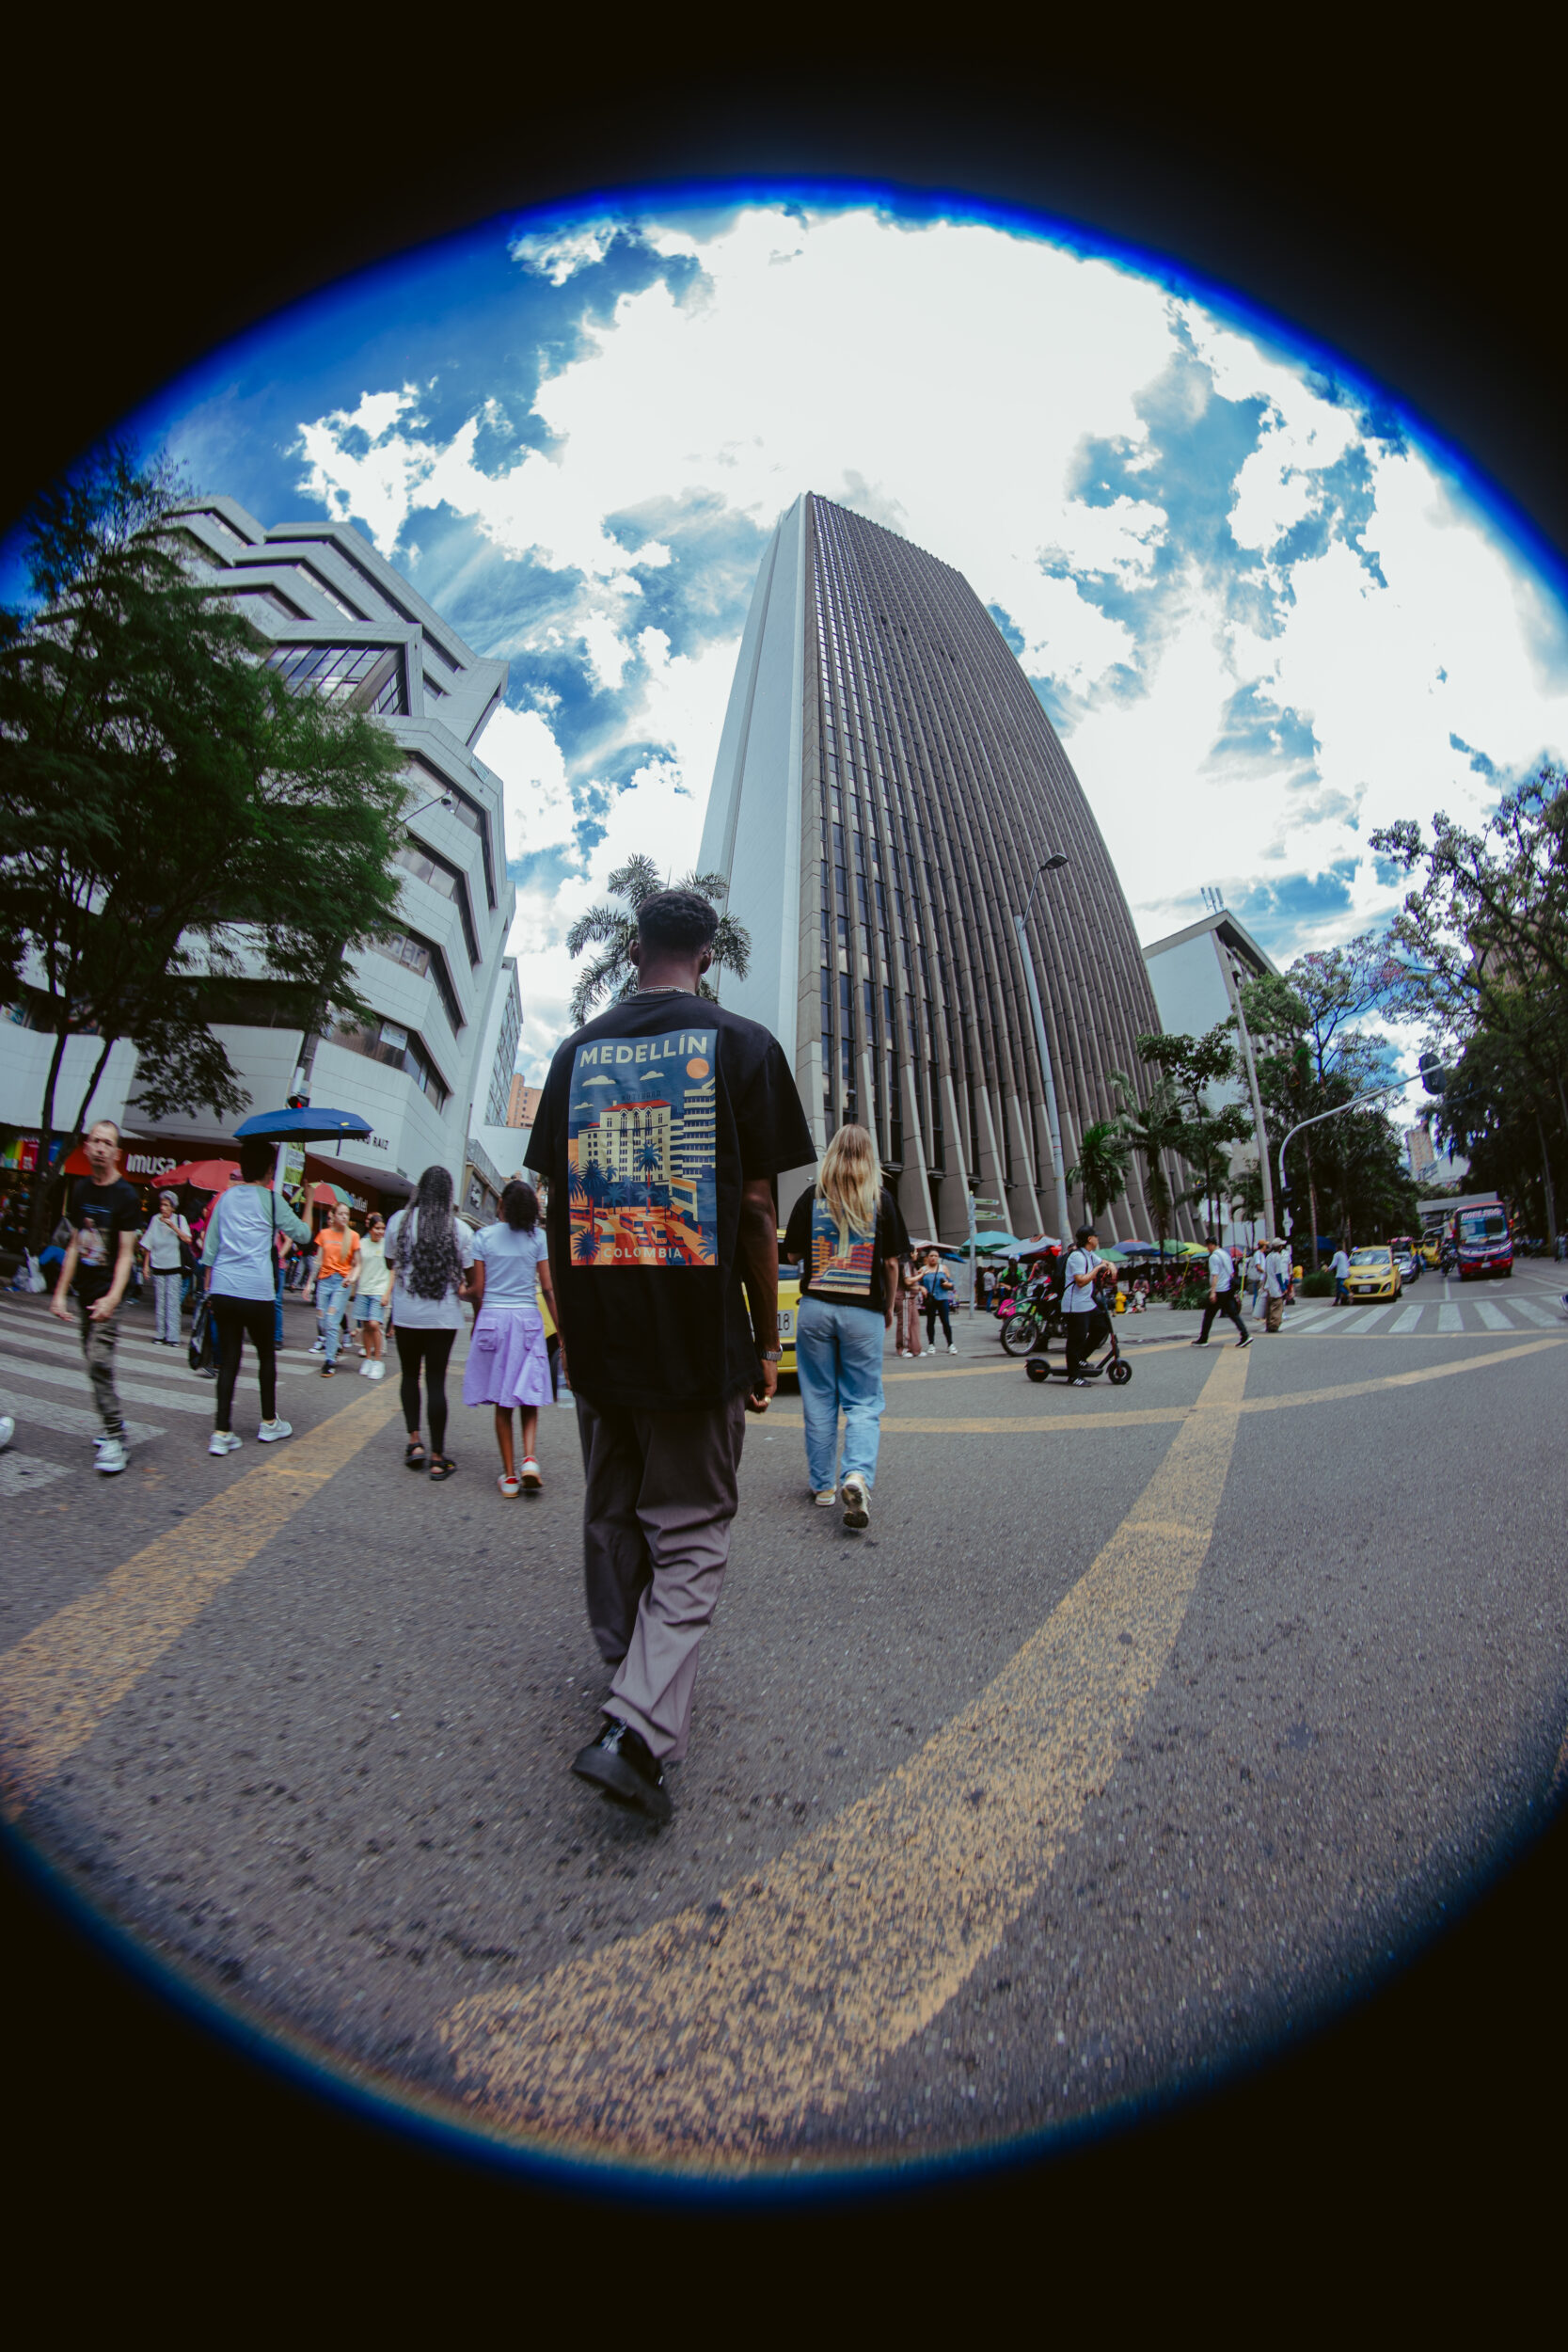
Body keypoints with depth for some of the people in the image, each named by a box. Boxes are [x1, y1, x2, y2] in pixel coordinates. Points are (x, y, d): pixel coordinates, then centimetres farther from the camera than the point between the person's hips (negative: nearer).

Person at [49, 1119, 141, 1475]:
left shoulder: (126, 1196, -10)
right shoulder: (81, 1189, 9)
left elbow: (125, 1253, -14)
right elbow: (75, 1244, 14)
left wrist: (112, 1298, -25)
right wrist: (60, 1292, 10)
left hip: (107, 1294, -7)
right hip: (83, 1290, 7)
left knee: (99, 1362, -13)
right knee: (93, 1361, 12)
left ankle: (114, 1438, -7)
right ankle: (114, 1423, 25)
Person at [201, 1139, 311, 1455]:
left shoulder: (225, 1198, 10)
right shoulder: (271, 1200, -4)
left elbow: (210, 1248, 12)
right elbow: (302, 1234, 5)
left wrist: (209, 1290, 19)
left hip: (222, 1290, 4)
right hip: (257, 1293, -4)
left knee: (228, 1360, 6)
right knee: (266, 1356, 12)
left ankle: (221, 1433, 3)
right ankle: (269, 1423, 24)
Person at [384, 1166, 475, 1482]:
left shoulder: (400, 1220, -4)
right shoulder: (460, 1229, -5)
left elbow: (391, 1263, 8)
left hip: (406, 1314, 0)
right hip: (444, 1316, 0)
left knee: (410, 1375, 20)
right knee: (436, 1381, 5)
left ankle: (414, 1441, 13)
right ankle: (437, 1458, 9)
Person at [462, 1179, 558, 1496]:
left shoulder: (484, 1236, 1)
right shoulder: (538, 1237, 1)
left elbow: (477, 1289, 0)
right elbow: (548, 1287, -1)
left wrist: (477, 1323, 15)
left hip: (493, 1316, 0)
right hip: (528, 1318, 0)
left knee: (502, 1403, 7)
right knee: (528, 1398, 9)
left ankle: (509, 1475, 10)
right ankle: (529, 1458, -11)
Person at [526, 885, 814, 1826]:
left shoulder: (578, 1050, 8)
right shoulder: (743, 1043, -3)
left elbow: (558, 1205, 8)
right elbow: (756, 1209, -7)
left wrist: (571, 1328, 17)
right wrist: (767, 1342, 0)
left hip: (597, 1335, 4)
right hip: (700, 1338, -4)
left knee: (614, 1520, 20)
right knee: (691, 1536, 7)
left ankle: (632, 1675, 38)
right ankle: (640, 1729, -4)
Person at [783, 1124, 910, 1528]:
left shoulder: (811, 1199, 2)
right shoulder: (881, 1199, 0)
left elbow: (793, 1255, 8)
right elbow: (891, 1261, 2)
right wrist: (889, 1307, 15)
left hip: (815, 1308, 1)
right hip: (864, 1312, -1)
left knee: (819, 1400, 11)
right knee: (864, 1403, 5)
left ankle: (823, 1485, 19)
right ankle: (858, 1475, -16)